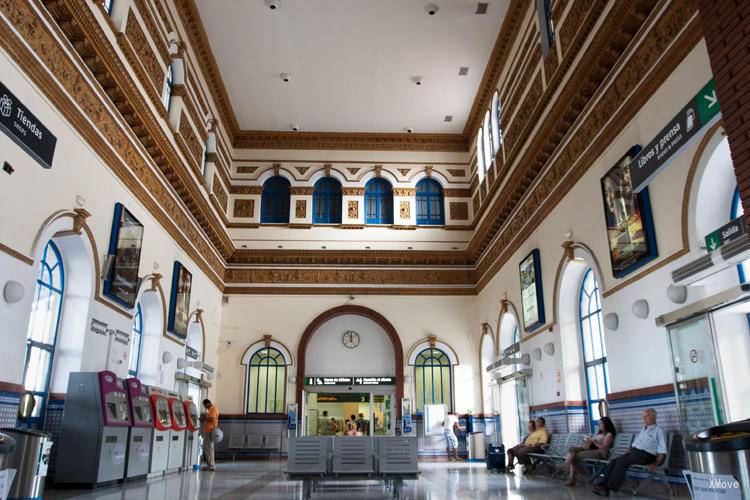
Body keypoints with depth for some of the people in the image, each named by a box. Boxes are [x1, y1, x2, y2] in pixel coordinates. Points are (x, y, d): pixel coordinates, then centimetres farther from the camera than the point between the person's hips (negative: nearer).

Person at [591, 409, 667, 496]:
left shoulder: (658, 430, 2)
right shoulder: (643, 430, 26)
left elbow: (662, 450, -6)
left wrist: (656, 464, -16)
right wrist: (628, 451, 11)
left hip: (645, 455, -7)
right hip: (633, 451, 7)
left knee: (622, 461, -29)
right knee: (613, 461, -17)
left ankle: (608, 488, -32)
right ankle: (602, 484, -30)